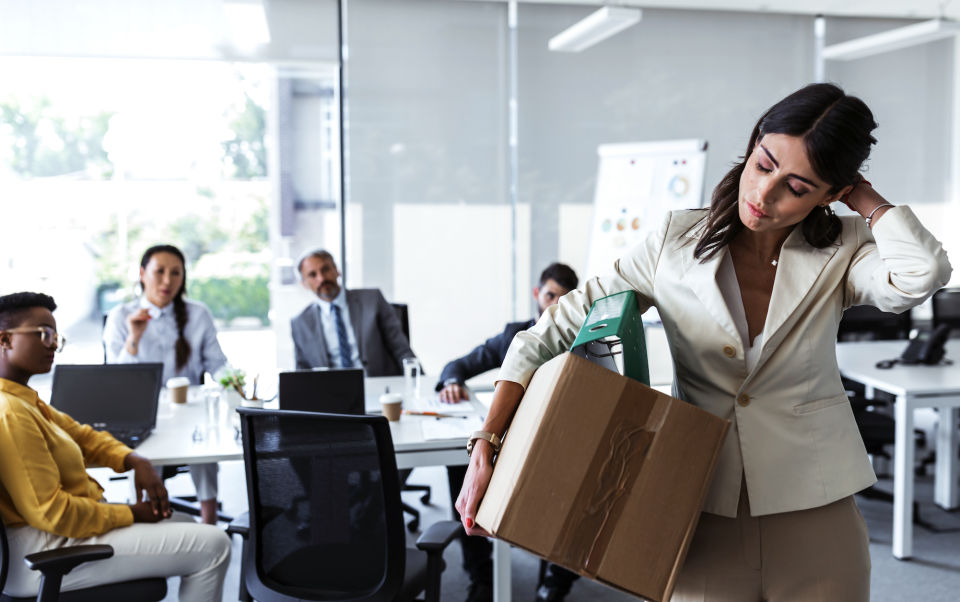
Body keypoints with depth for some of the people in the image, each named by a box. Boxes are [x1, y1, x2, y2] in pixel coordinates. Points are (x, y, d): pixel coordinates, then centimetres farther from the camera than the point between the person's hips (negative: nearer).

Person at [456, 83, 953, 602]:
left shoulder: (841, 253, -4)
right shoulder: (677, 245, -5)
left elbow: (922, 273, -28)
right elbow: (554, 330, -4)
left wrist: (862, 197, -10)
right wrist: (487, 447, -10)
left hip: (814, 519, 1)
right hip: (702, 519, 0)